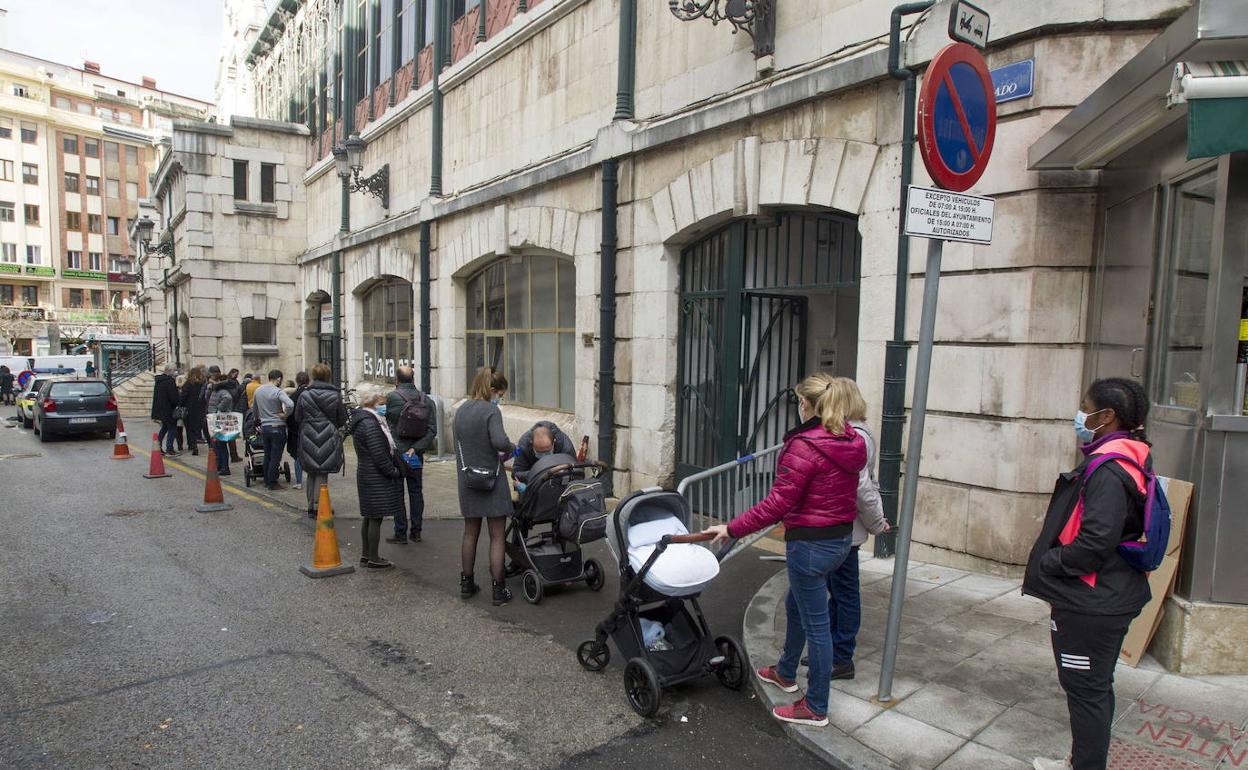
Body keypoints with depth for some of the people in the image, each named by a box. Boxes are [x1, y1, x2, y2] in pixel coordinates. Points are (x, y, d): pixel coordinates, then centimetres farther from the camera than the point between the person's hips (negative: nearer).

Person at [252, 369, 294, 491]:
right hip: (277, 427, -6)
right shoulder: (278, 391, -14)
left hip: (264, 427, 7)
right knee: (275, 457, 1)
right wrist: (285, 414, -14)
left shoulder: (258, 390, 8)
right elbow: (290, 404, -32)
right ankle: (272, 483, 5)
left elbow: (255, 409, 22)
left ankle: (267, 481, 23)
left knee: (267, 456, 16)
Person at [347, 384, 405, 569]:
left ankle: (366, 554, 27)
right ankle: (373, 559, 7)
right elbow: (380, 456, -21)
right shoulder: (370, 424, -21)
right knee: (376, 518, -1)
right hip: (376, 479, -10)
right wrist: (395, 472, -11)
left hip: (365, 475, 10)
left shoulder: (361, 420, 11)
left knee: (369, 517, 17)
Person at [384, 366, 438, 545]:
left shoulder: (392, 397, -12)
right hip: (417, 454, 4)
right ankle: (416, 532, 19)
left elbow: (390, 424, -11)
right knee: (416, 491, 14)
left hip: (397, 452, -4)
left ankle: (401, 533, 8)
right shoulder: (426, 400, 2)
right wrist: (416, 448, -10)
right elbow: (432, 430, -6)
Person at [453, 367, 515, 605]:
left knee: (470, 533, 18)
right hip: (491, 480, -6)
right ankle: (499, 589, 8)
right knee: (497, 536, 4)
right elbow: (499, 441, -29)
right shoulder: (491, 411, -14)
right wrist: (511, 447, -8)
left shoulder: (460, 411, 8)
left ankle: (466, 583, 27)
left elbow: (459, 447, 13)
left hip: (467, 479, 6)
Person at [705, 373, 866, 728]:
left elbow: (777, 504, -24)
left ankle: (815, 708, 21)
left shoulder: (805, 447, -23)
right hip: (842, 538, 9)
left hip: (811, 544, -9)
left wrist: (731, 528, -18)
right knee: (796, 605, 26)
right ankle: (786, 673, 46)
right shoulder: (851, 442, 2)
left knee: (815, 623, 5)